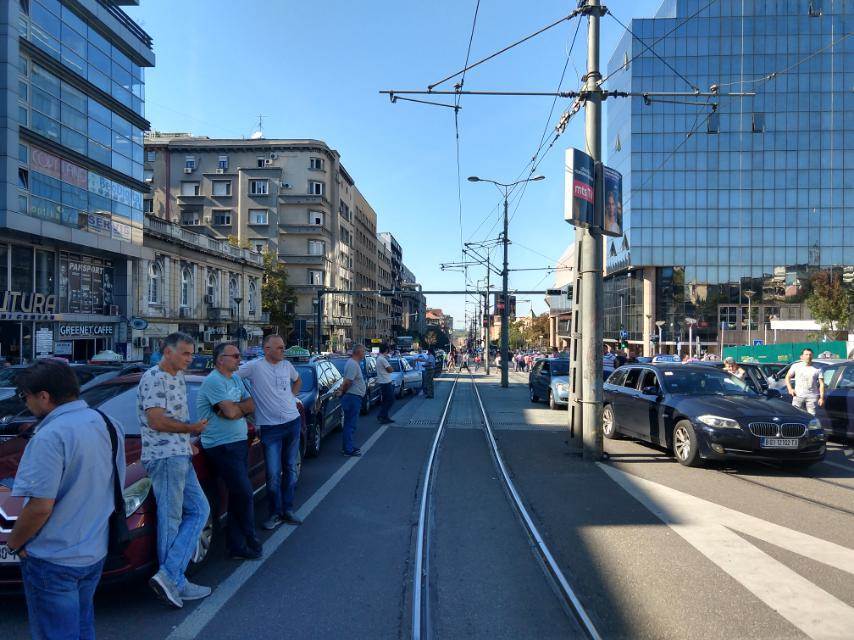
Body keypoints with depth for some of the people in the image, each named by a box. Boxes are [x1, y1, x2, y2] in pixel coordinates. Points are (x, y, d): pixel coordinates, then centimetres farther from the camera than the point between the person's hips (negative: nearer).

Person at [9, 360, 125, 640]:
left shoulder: (51, 435, -23)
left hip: (54, 561, -7)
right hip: (95, 552, 7)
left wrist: (13, 542, -7)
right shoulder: (108, 424, 3)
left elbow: (40, 506, -25)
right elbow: (116, 486, 12)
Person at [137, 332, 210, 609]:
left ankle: (170, 578, 8)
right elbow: (156, 421, -20)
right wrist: (192, 428, -9)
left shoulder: (178, 378, 18)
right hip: (164, 456, -10)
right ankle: (173, 580, 4)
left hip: (181, 457, 10)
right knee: (170, 520, -4)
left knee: (199, 510, 8)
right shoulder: (154, 378, -11)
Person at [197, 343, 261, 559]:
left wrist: (235, 407, -11)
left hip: (239, 442, 9)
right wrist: (242, 407, -1)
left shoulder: (236, 378, 15)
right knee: (245, 494, -7)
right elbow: (231, 412, -22)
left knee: (238, 495, 11)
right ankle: (250, 539, 11)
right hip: (222, 445, -9)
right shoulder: (214, 381, -14)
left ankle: (236, 545, 18)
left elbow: (251, 405, 8)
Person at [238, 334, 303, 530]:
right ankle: (275, 513, 14)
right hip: (270, 427, -5)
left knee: (291, 469, 12)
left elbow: (297, 381, 26)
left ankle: (287, 509, 25)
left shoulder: (287, 366, 6)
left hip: (293, 422, 5)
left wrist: (292, 396, 11)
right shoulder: (254, 366, -11)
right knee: (274, 474, -3)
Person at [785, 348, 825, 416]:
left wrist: (822, 397, -5)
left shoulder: (817, 369, 6)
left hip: (812, 397, -1)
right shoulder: (796, 366, 9)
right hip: (798, 395, 1)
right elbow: (787, 377, 14)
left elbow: (821, 384, 3)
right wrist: (790, 389, 0)